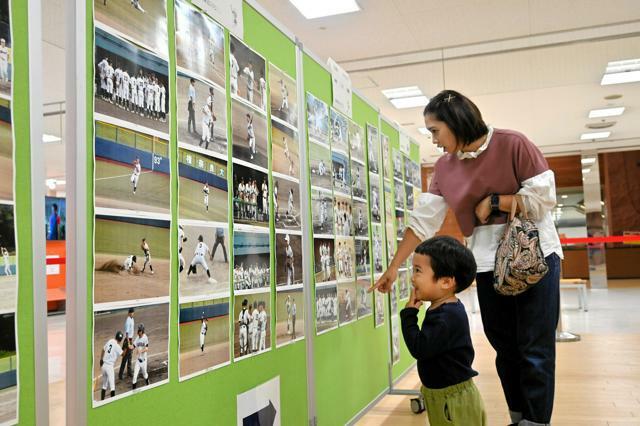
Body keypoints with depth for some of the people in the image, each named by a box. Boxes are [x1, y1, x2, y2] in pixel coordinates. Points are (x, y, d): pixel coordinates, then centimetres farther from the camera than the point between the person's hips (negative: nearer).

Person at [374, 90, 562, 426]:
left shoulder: (512, 144, -10)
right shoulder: (444, 167, 4)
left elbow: (544, 197, -11)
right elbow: (422, 221, 3)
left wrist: (493, 202, -13)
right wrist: (394, 267, 2)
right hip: (488, 263, 5)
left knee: (535, 349, 0)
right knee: (505, 348, 10)